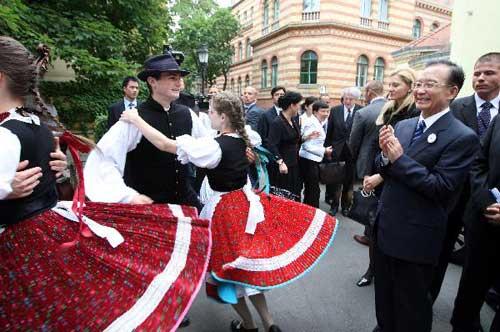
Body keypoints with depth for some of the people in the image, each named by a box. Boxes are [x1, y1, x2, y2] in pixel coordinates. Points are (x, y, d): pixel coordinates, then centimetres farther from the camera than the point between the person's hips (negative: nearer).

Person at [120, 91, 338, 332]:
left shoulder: (214, 146, -23)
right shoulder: (244, 137, -3)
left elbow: (164, 144, -22)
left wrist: (135, 119, -10)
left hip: (225, 211, -7)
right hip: (246, 202, 7)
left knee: (231, 268, 14)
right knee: (247, 265, 20)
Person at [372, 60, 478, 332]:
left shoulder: (462, 137, -15)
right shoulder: (402, 126, 5)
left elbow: (442, 188, -21)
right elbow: (385, 171, 6)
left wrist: (399, 158, -21)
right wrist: (386, 155, -15)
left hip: (416, 238, -6)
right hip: (385, 228, 6)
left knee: (411, 310, 16)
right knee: (384, 299, 25)